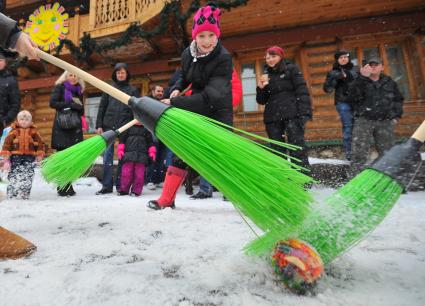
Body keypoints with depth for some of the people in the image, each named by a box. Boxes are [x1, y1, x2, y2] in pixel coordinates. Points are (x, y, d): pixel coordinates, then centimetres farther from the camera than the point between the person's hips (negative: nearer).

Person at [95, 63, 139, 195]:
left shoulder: (133, 90, 10)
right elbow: (102, 108, 12)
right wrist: (99, 125, 3)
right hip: (109, 126, 2)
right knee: (107, 156, 0)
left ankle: (120, 185, 9)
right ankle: (107, 186, 8)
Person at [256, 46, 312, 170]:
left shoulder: (292, 69, 6)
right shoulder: (266, 76, 17)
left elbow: (302, 91, -4)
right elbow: (261, 101, 17)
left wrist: (303, 114, -15)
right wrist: (261, 88, -2)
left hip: (292, 115, -4)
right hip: (273, 118, 4)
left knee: (297, 149, -10)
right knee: (277, 151, 6)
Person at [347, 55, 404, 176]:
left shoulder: (389, 82, 15)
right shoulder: (360, 81, 2)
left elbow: (398, 99, 25)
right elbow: (353, 98, -19)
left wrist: (397, 115, 14)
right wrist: (362, 78, -24)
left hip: (385, 122, 4)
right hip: (364, 120, -4)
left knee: (387, 152, 9)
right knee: (359, 151, -14)